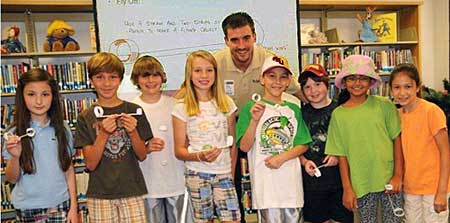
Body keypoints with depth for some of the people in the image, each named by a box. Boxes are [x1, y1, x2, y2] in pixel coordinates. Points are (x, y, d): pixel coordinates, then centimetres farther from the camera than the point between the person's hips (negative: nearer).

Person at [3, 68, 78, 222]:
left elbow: (69, 170, 2)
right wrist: (15, 157, -19)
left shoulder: (62, 129, -3)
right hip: (28, 209, 0)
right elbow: (12, 179, 0)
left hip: (61, 205, 0)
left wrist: (73, 207, 0)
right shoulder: (16, 133, -5)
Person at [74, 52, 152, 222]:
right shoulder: (85, 118, 0)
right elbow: (90, 164, -4)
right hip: (100, 195, 0)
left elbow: (142, 156, 3)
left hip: (132, 191, 0)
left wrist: (133, 132, -13)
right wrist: (103, 134, -17)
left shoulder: (134, 111, 1)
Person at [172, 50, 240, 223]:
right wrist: (199, 156, -22)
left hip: (224, 173, 2)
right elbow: (179, 151, -4)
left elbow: (233, 143, 9)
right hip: (197, 174, -2)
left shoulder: (226, 103, 4)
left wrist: (232, 173, 7)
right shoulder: (181, 108, -4)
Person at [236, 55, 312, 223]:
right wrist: (254, 120, -21)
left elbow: (303, 145, 8)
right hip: (265, 180, -4)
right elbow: (244, 147, -8)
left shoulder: (294, 109, 8)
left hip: (292, 179, 4)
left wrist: (282, 157, -9)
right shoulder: (251, 107, -3)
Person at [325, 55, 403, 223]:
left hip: (389, 180, 0)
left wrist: (398, 175, -7)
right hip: (361, 185, 1)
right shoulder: (338, 114, 0)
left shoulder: (384, 105, -3)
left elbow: (397, 140, -1)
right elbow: (341, 155, 0)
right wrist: (347, 188, -2)